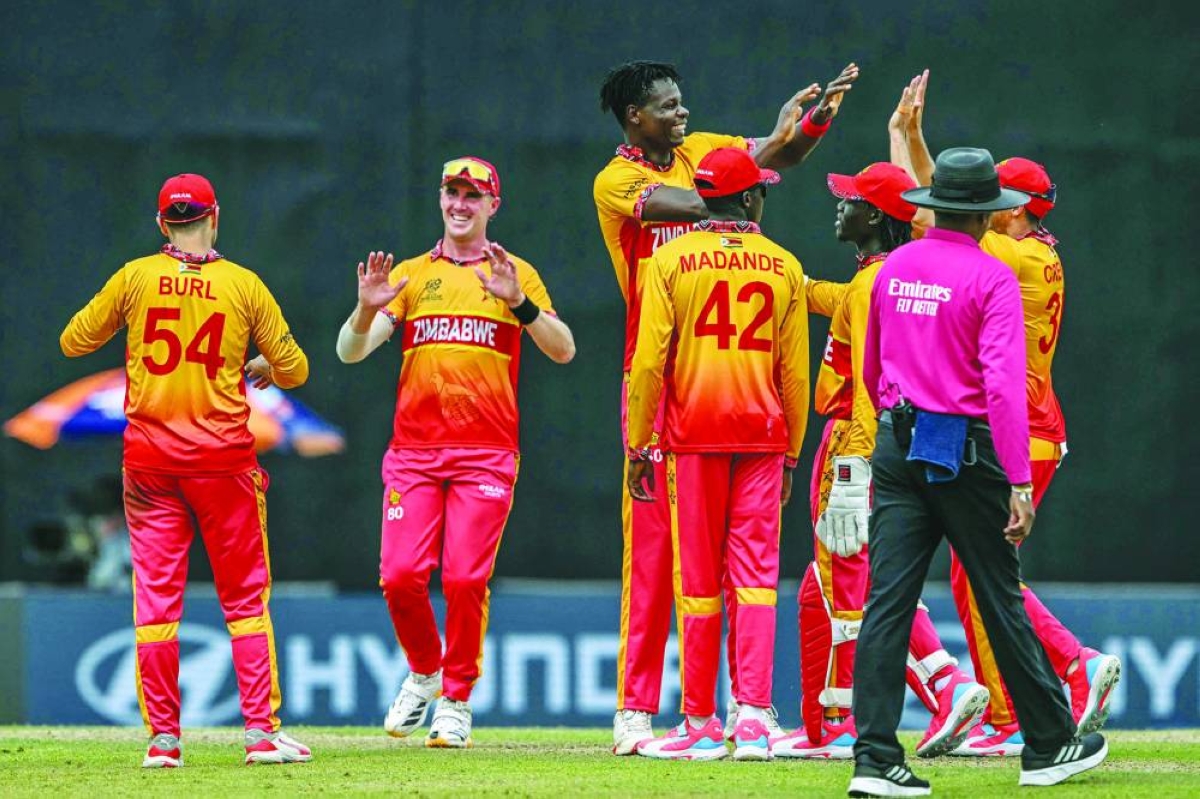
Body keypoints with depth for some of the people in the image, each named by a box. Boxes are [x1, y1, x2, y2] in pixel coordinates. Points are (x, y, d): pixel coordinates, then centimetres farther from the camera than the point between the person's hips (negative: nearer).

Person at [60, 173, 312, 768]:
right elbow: (295, 369, 3)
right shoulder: (244, 284, -1)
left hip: (149, 457, 1)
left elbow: (73, 342, 9)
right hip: (223, 452, -1)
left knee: (155, 598, 4)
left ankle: (162, 737, 2)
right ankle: (262, 731, 0)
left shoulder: (134, 278, 0)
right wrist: (265, 369, 25)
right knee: (245, 598, 5)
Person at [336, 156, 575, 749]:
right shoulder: (410, 275, 13)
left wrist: (517, 301, -20)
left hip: (486, 454, -2)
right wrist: (367, 309, -17)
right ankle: (424, 673, 18)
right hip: (413, 450, 2)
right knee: (400, 575, -8)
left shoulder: (515, 274, 8)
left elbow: (563, 350, -5)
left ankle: (457, 700, 5)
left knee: (466, 578, -9)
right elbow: (350, 352, 4)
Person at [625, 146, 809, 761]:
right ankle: (753, 715, -10)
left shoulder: (672, 260, -1)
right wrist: (791, 453, 14)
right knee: (755, 576, 1)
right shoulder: (783, 266, 5)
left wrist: (638, 446, 0)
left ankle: (701, 725, 7)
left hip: (693, 434, -1)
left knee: (698, 580, 4)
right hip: (763, 434, 1)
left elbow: (648, 361, -6)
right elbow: (795, 371, 6)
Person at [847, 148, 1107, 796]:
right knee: (999, 598, 6)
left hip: (895, 445, 5)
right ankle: (1048, 747, 18)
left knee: (887, 599, -1)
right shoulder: (991, 278, -11)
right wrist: (1019, 482, -21)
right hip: (965, 450, -5)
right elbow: (1003, 382, -19)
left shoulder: (894, 269, 9)